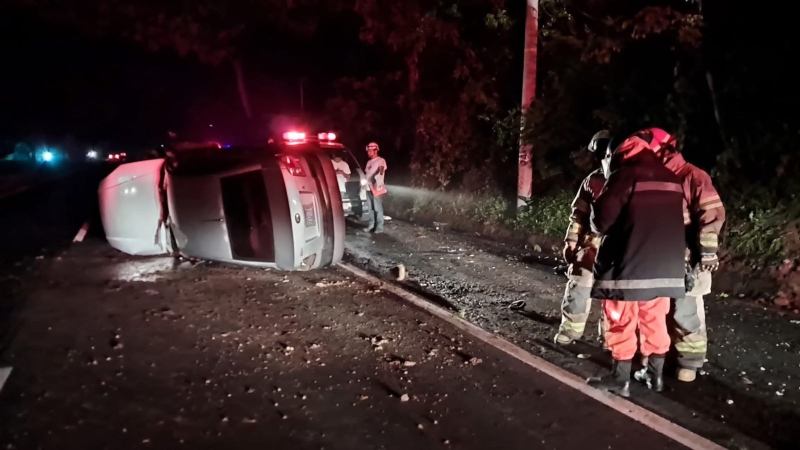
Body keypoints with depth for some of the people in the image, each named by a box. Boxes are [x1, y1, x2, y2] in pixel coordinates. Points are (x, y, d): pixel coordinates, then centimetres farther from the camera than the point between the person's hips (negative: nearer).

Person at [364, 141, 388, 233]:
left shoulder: (381, 160, -10)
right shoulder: (369, 162, 15)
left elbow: (382, 168, -32)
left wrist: (381, 170, -53)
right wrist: (366, 184, 22)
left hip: (377, 189, -8)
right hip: (369, 189, 8)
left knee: (378, 209, -4)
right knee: (371, 208, 13)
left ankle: (379, 227, 1)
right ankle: (371, 225, 21)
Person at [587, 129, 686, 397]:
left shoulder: (625, 174, -11)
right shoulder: (671, 179, 10)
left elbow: (601, 220, -12)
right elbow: (671, 221, 14)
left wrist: (600, 226, 9)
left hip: (629, 264, -6)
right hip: (665, 265, 7)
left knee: (622, 323, 4)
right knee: (655, 321, 17)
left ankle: (620, 379, 11)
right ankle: (656, 375, 26)